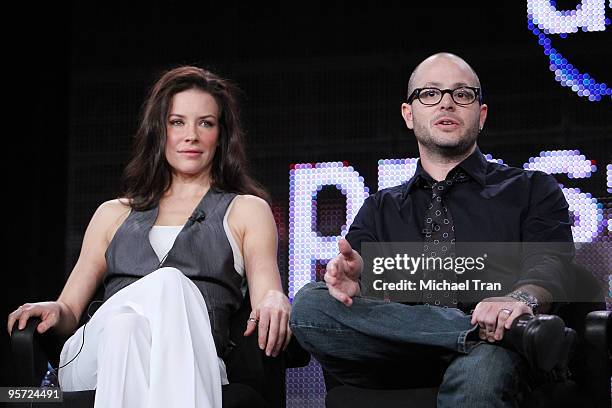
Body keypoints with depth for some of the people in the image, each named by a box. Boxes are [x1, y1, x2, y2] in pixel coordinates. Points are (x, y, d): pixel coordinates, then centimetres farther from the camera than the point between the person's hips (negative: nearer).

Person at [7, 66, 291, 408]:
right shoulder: (114, 215, 31)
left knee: (169, 288, -38)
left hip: (192, 368, -1)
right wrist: (54, 312, -3)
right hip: (93, 362, 1)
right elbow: (70, 311, 23)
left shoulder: (246, 210, 24)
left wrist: (273, 302, -19)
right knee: (169, 283, -34)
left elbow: (266, 288, 7)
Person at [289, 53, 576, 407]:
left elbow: (549, 262, 0)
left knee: (480, 371, -44)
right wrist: (350, 280, -13)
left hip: (492, 353, -7)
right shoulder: (379, 209, 29)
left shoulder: (531, 190, 19)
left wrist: (522, 298, -25)